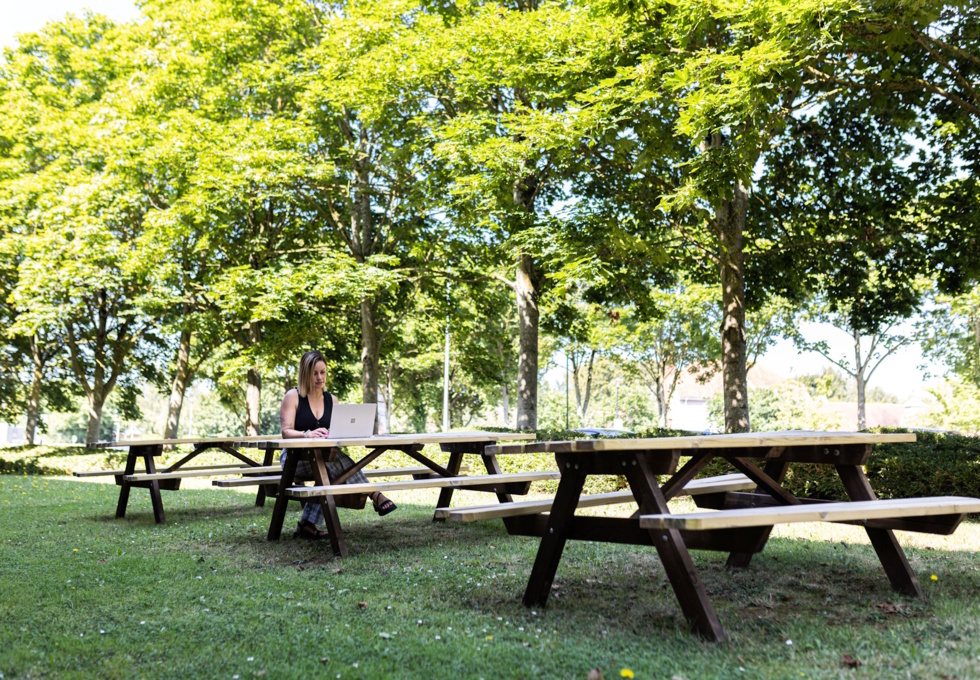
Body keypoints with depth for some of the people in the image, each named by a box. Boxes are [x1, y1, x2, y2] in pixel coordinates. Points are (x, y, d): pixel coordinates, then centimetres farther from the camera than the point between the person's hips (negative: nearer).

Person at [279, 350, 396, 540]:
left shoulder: (331, 400, 13)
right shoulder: (293, 397, -1)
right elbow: (286, 432, -12)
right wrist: (308, 434, -32)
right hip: (295, 458, -4)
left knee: (334, 466, -34)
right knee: (337, 459, -34)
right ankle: (375, 496, -40)